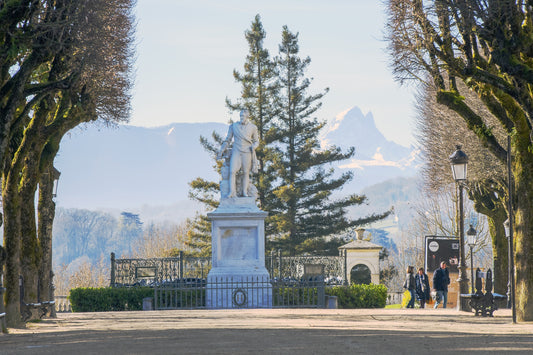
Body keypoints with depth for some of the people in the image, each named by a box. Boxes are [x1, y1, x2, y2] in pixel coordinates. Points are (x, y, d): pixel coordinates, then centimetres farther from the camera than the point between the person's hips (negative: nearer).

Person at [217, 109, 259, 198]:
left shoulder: (252, 127, 2)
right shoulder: (234, 126, 4)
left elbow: (256, 141, 10)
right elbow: (227, 140, 11)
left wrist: (253, 147, -12)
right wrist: (221, 151, 6)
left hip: (247, 152, 0)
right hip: (236, 152, 1)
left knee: (246, 172, 0)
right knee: (232, 171, -12)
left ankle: (245, 192, 9)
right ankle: (232, 192, -15)